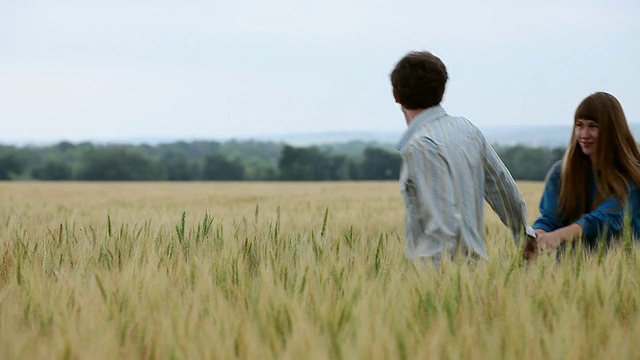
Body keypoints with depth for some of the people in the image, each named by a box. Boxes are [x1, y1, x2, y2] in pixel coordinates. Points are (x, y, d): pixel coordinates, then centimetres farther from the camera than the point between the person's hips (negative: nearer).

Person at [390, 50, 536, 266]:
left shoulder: (420, 145, -15)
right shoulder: (468, 129, 9)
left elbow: (444, 225, -20)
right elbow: (504, 186, 19)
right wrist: (523, 233, 35)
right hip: (474, 261, 8)